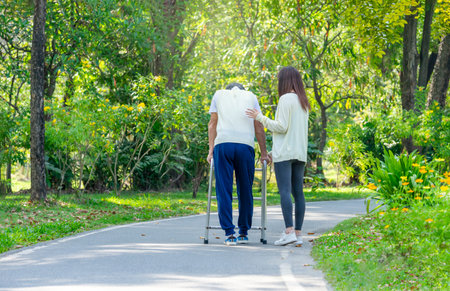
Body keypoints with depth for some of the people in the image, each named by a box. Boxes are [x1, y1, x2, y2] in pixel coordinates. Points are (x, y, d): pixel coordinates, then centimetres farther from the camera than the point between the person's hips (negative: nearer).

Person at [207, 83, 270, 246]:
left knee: (224, 191, -1)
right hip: (246, 145, 0)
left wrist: (211, 150, 16)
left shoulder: (219, 95, 22)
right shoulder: (250, 97, 21)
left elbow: (212, 124, 17)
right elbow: (259, 127, 16)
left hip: (222, 144, 0)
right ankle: (243, 233, 13)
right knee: (245, 191, 9)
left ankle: (229, 234, -9)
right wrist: (264, 153, 20)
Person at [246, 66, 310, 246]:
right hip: (300, 153, 7)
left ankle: (289, 231, -19)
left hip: (285, 153, -7)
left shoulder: (286, 99, -8)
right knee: (298, 192, 5)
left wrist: (260, 117, -4)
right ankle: (298, 233, 4)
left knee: (285, 191, -11)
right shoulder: (303, 103, 15)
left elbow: (282, 127, -14)